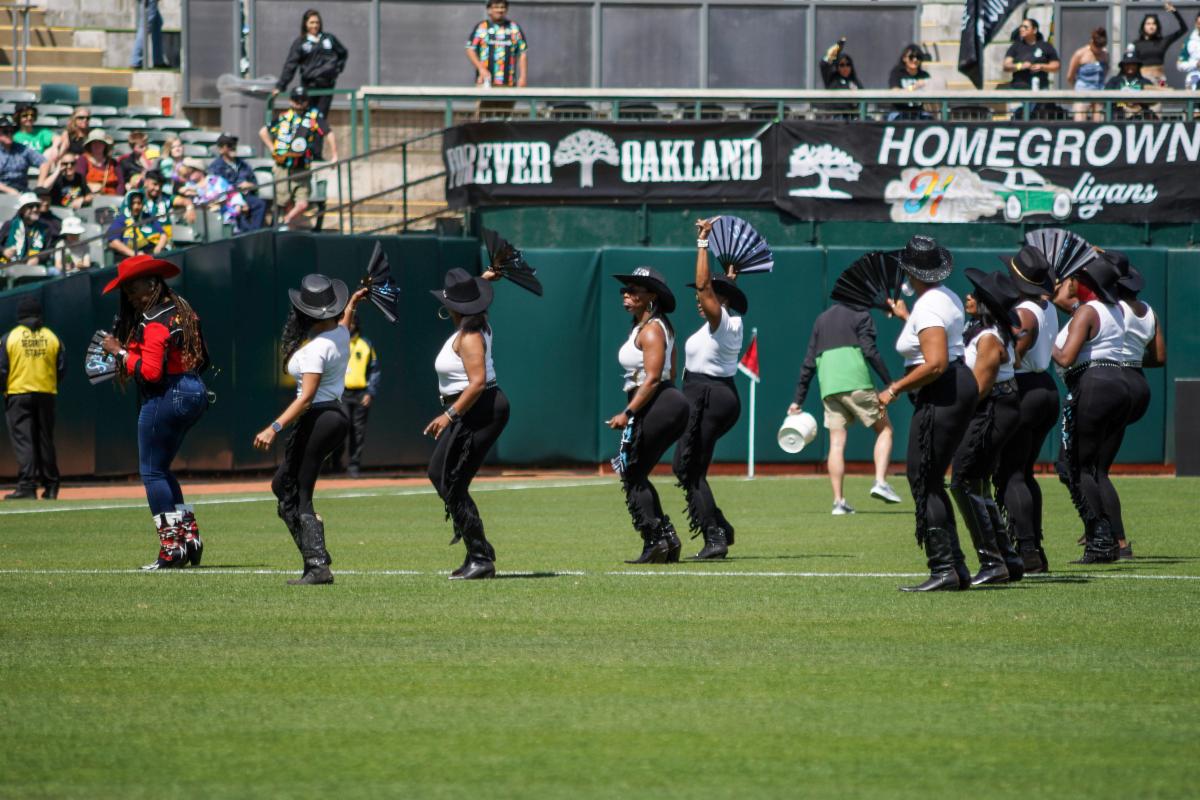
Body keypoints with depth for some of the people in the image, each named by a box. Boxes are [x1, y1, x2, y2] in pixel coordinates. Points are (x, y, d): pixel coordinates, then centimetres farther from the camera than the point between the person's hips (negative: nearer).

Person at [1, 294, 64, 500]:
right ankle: (50, 487, 12)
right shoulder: (52, 337, 3)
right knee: (45, 440, 11)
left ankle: (26, 486, -13)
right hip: (46, 394, 3)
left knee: (22, 439, -4)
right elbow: (61, 367, 3)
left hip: (18, 393, -3)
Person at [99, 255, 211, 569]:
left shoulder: (154, 322, -17)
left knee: (152, 471, -2)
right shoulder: (180, 310, 13)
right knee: (160, 469, 20)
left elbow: (150, 371, -24)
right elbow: (202, 360, 16)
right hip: (195, 393, 10)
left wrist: (119, 352, -12)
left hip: (165, 398, -10)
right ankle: (189, 534, 13)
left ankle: (172, 547, -5)